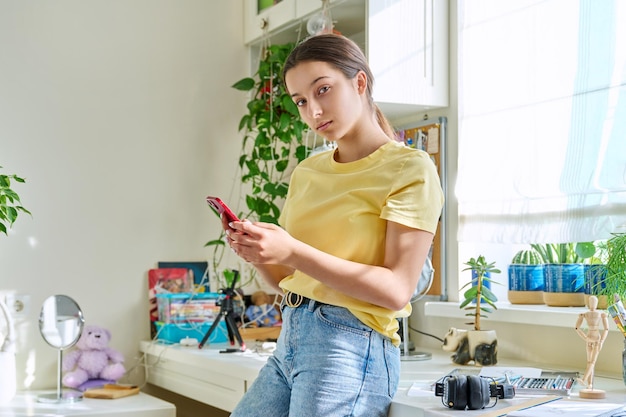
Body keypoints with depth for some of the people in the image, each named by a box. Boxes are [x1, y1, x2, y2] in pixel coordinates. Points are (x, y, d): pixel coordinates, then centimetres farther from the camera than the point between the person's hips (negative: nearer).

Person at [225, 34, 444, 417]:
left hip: (350, 347, -6)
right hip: (291, 340, 6)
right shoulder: (307, 172, 12)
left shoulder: (410, 168, -7)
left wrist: (292, 252, -22)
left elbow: (397, 290, -15)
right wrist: (257, 252, -5)